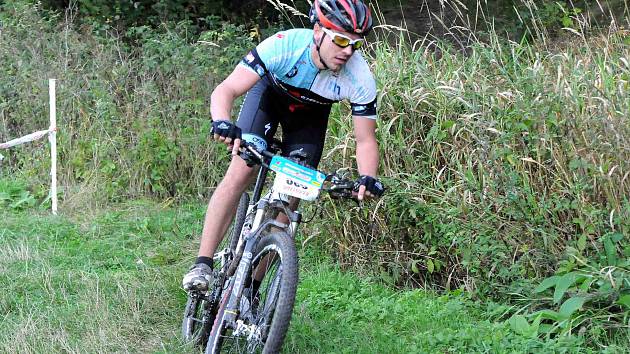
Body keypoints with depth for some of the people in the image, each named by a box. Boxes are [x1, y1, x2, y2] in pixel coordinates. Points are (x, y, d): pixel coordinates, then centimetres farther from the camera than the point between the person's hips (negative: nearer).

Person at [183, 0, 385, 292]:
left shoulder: (361, 79, -33)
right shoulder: (284, 45, -39)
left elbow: (365, 140, -24)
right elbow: (225, 90, -40)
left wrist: (367, 178, -44)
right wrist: (222, 122, -61)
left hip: (310, 113, 2)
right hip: (270, 92, -2)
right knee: (241, 171, -22)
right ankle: (203, 264, -18)